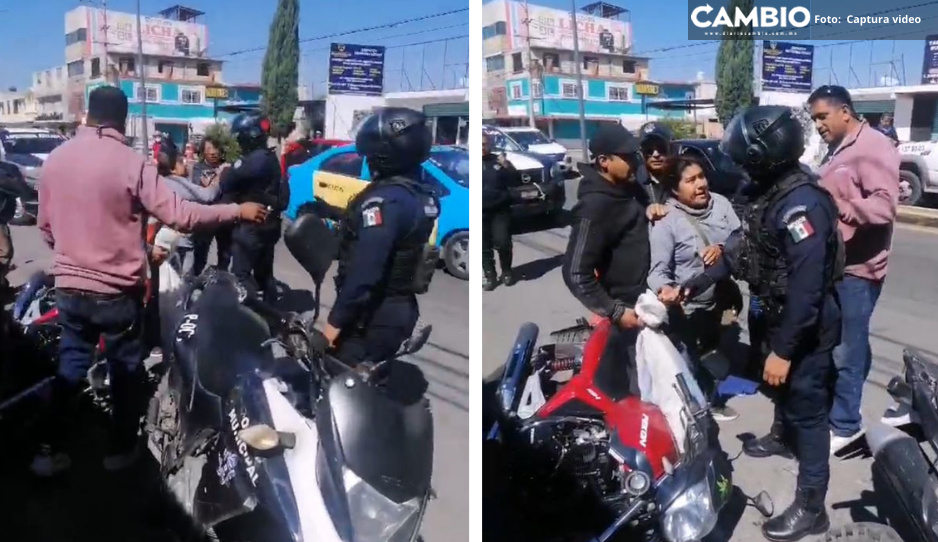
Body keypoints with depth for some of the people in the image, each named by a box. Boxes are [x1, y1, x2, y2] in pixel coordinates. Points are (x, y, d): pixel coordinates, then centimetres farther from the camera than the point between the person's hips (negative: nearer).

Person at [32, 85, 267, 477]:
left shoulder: (55, 159, 1)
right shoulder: (131, 163, -16)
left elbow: (46, 227, 10)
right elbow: (179, 215, -19)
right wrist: (238, 211, -11)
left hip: (68, 287, 5)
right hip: (117, 291, -5)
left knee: (69, 367, 19)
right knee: (125, 370, 12)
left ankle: (50, 450, 23)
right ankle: (120, 449, 23)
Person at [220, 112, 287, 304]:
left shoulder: (254, 160, -20)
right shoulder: (270, 158, 12)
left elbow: (229, 182, -20)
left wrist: (225, 171, 3)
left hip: (251, 226, -10)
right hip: (268, 224, 10)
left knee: (241, 274, -5)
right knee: (264, 273, 17)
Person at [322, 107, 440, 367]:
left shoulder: (384, 200, -22)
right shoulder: (425, 196, 7)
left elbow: (364, 271, -25)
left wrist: (336, 320, -21)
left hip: (374, 316, -9)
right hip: (403, 309, 9)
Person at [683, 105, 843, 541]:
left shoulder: (801, 201, -28)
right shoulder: (773, 193, 5)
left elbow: (807, 284, -32)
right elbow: (740, 250, 12)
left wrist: (783, 349, -29)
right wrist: (692, 286, 9)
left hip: (806, 327, -10)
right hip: (781, 317, 10)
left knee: (806, 407, 1)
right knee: (784, 388, 30)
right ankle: (782, 436, 57)